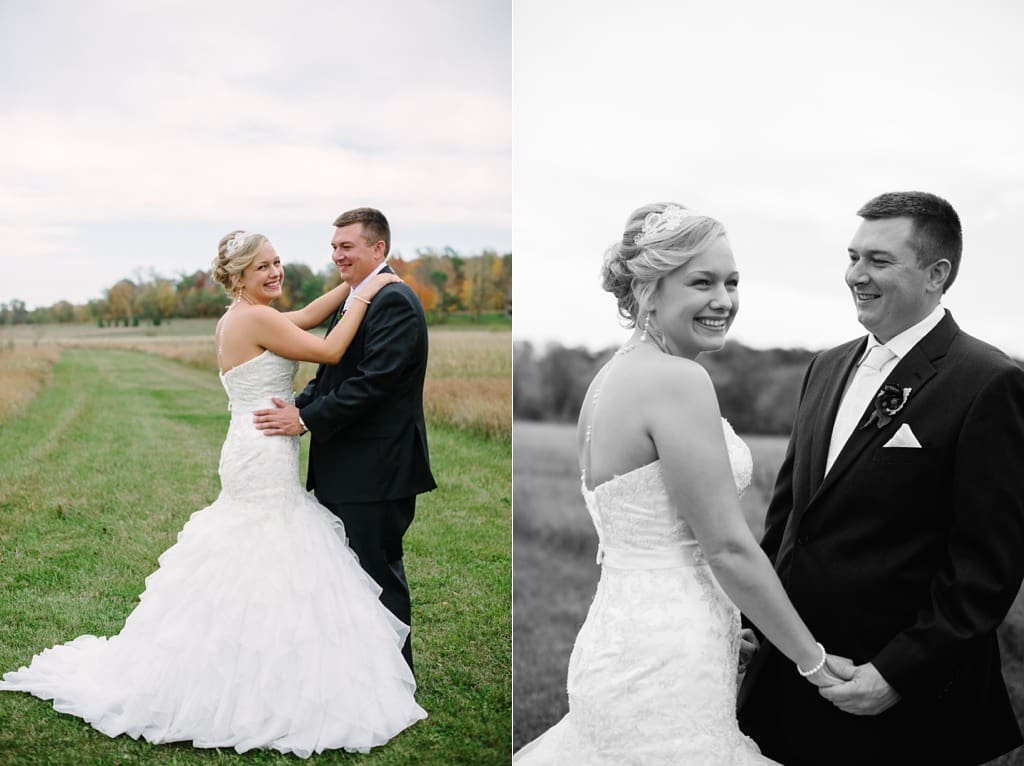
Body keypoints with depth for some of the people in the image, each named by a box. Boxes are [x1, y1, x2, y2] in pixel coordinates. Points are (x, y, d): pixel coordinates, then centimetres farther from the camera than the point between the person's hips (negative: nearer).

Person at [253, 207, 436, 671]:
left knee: (379, 575, 1)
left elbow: (373, 382, -24)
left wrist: (306, 420, -21)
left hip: (376, 471, -10)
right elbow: (330, 374, 17)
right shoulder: (354, 302, 16)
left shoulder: (394, 302, -16)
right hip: (344, 471, 10)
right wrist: (296, 407, -1)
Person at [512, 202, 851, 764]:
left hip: (615, 641, 9)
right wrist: (811, 659, -7)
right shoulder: (678, 380, -17)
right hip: (664, 669, -9)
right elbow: (728, 547, -17)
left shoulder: (611, 376, 10)